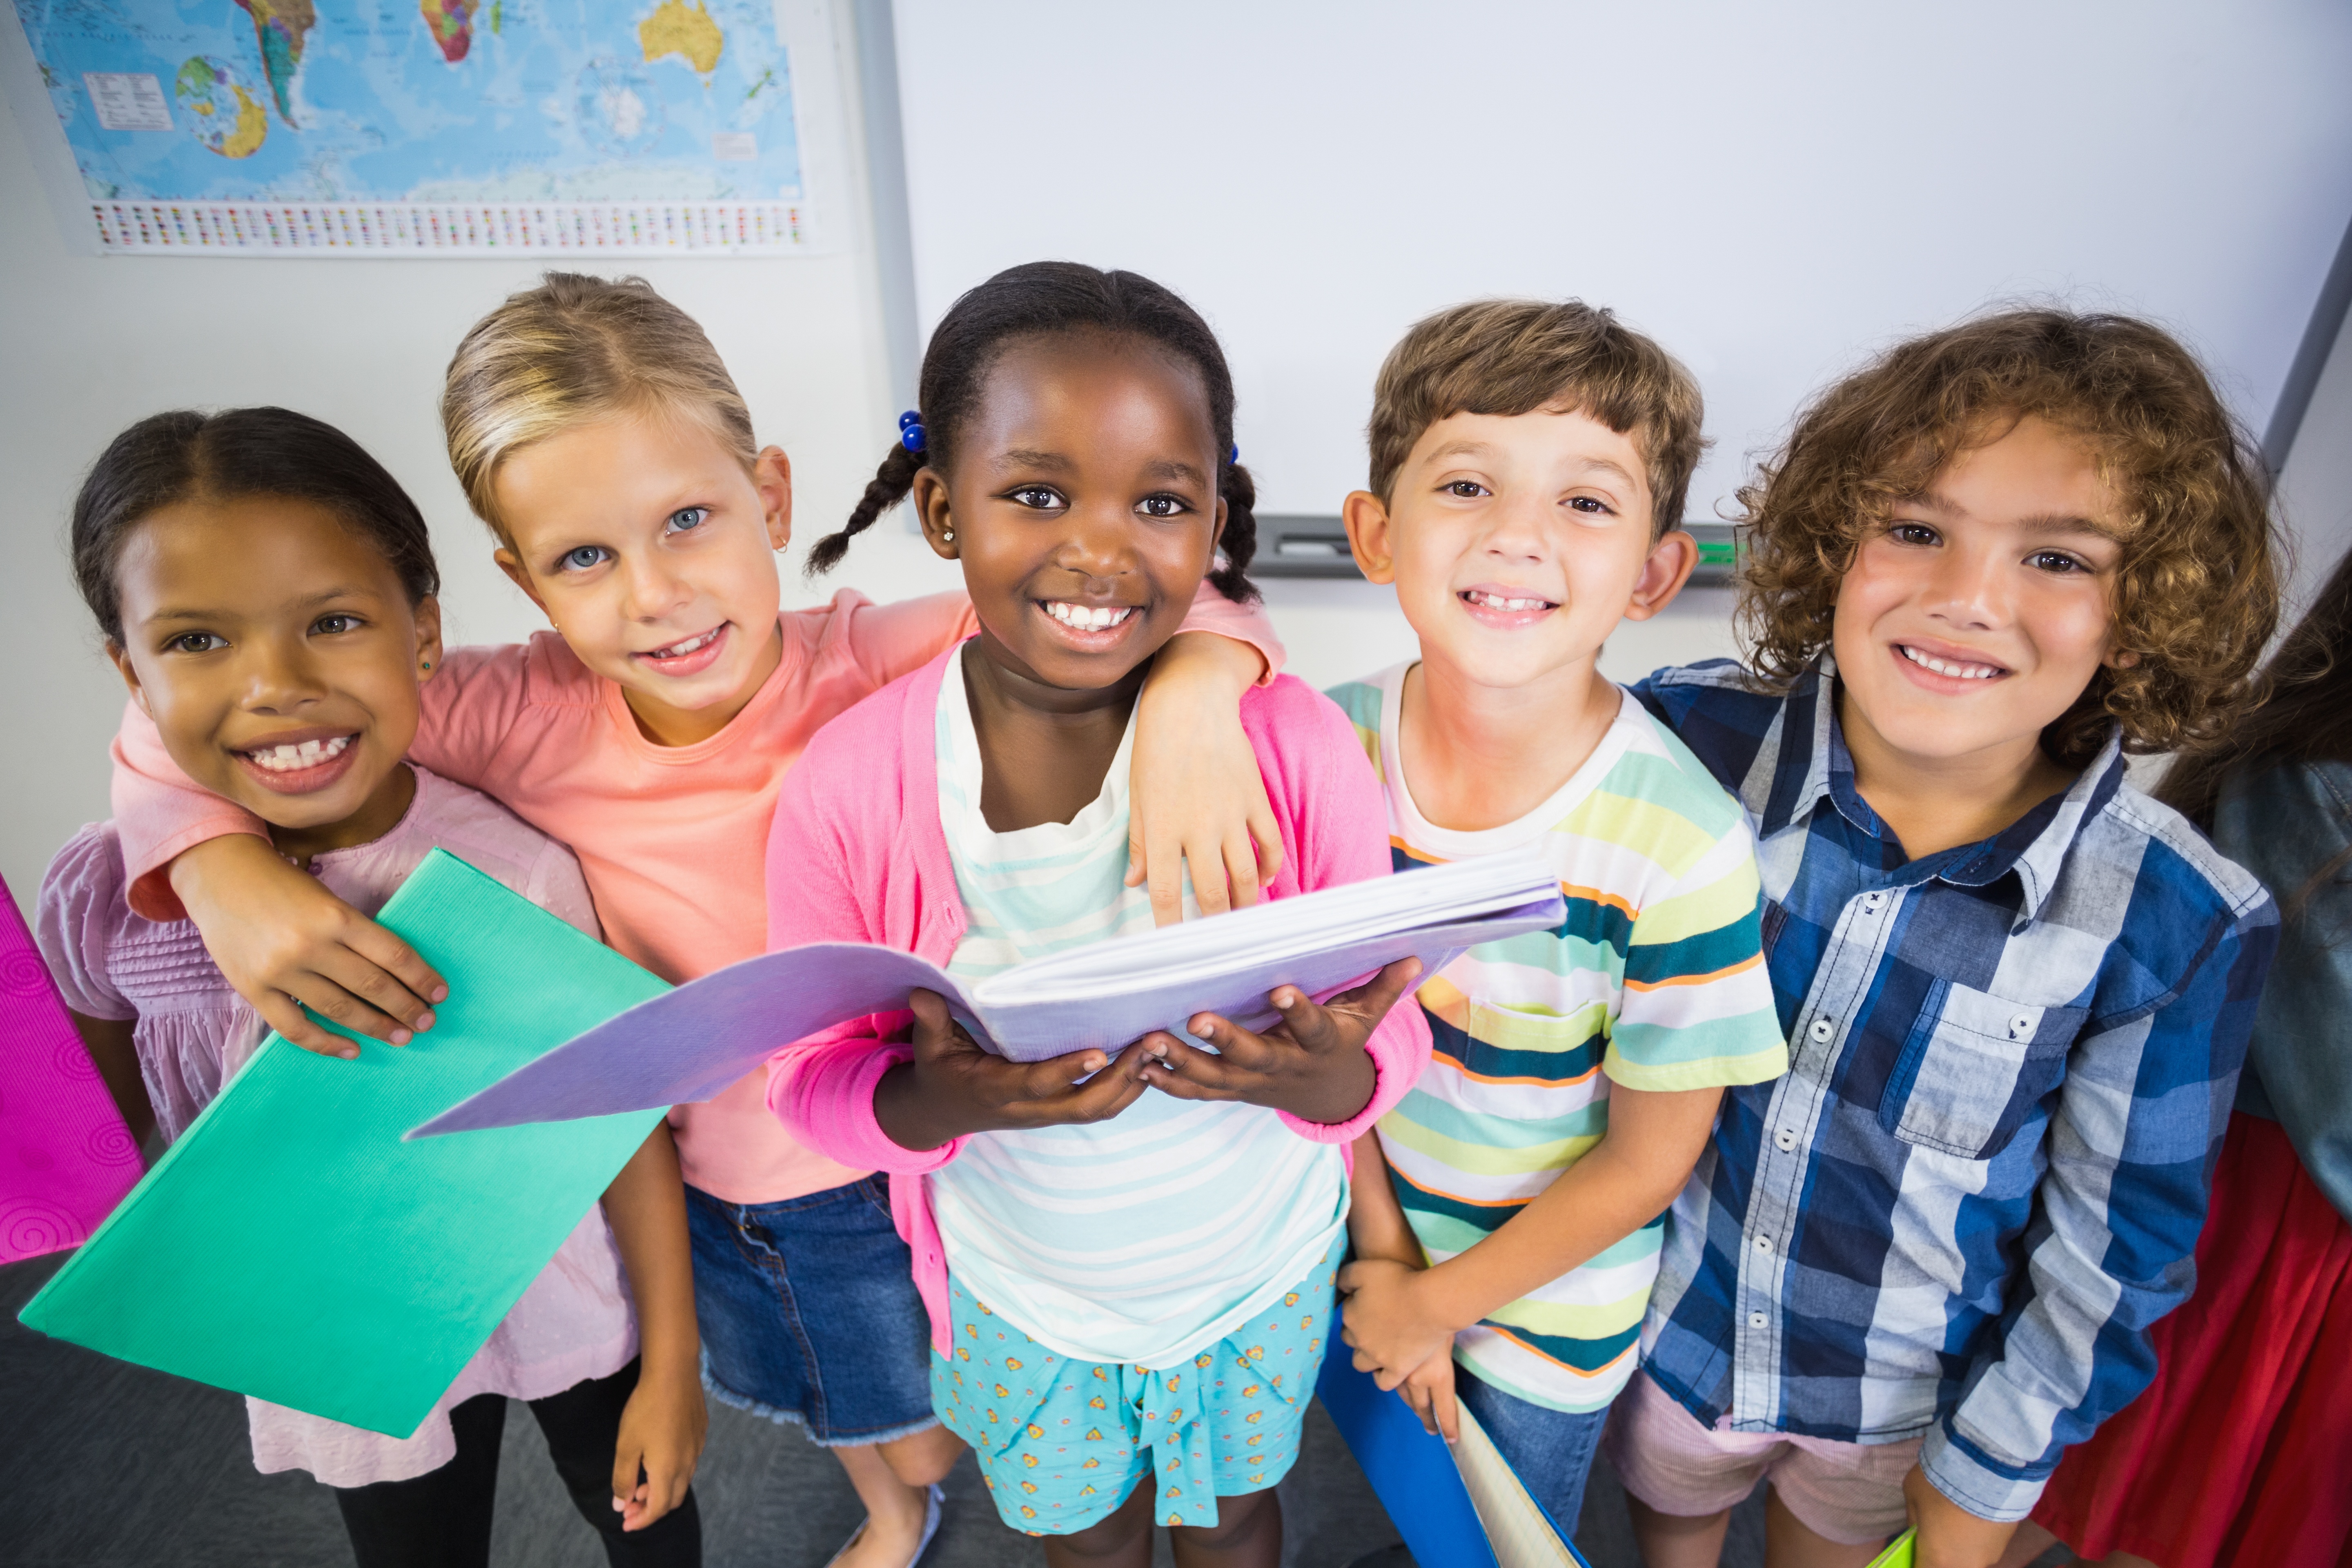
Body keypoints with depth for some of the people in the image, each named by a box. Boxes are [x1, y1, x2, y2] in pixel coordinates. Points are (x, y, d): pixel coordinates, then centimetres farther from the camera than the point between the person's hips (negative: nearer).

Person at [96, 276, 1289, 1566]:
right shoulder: (529, 721, -19)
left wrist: (1189, 695, -49)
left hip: (902, 1182, -3)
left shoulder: (877, 667, -27)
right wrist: (230, 876, -27)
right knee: (847, 1428, 34)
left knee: (933, 1439, 25)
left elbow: (1155, 599, -28)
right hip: (697, 1191, 4)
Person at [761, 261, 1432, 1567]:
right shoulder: (849, 786, -23)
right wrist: (939, 1102, -35)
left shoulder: (1296, 744, -23)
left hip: (1259, 1272, 0)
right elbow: (811, 1078, -14)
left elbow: (1391, 1038, -15)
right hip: (1020, 1292, 1)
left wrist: (1322, 1077, -38)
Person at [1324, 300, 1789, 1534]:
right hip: (1357, 1230, 3)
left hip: (1550, 1293, -2)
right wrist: (1383, 1249, -9)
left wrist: (1435, 1302, -10)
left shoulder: (1681, 845, -28)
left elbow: (1645, 1161, -17)